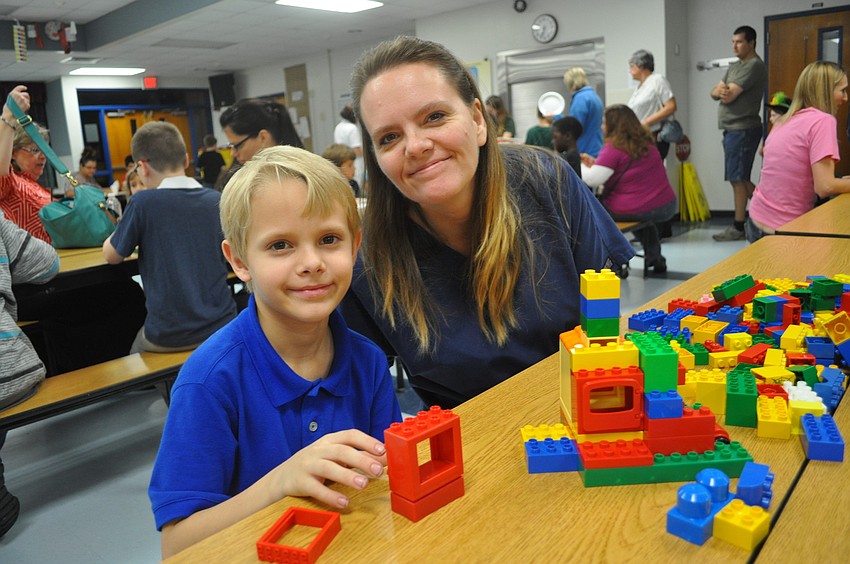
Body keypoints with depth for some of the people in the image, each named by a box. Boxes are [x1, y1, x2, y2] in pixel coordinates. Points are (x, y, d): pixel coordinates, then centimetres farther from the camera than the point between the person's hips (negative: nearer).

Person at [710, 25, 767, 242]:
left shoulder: (755, 66, -10)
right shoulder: (734, 66, 19)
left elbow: (729, 95, -19)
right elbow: (714, 92, 9)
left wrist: (724, 91, 1)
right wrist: (719, 91, -12)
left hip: (743, 129, -9)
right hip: (732, 129, 9)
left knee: (738, 179, -5)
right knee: (738, 178, 14)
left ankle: (738, 227, 2)